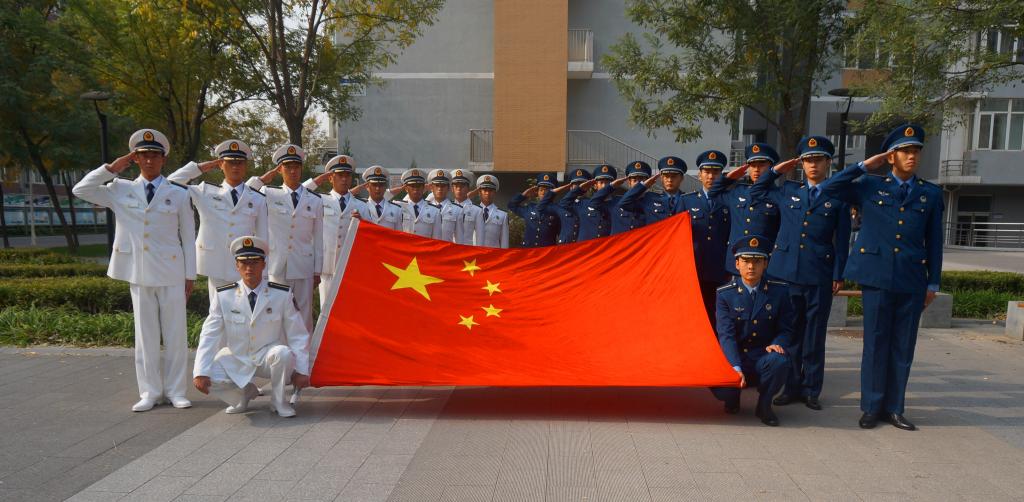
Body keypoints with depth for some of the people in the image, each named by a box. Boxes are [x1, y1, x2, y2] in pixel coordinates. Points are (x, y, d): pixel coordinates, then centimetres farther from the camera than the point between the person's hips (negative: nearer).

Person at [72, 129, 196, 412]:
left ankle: (175, 391, 13)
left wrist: (190, 275, 2)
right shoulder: (120, 190, 8)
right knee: (145, 335, 7)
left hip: (171, 273, -1)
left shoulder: (179, 194, 3)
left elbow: (189, 238, 4)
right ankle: (150, 392, 16)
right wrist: (112, 168, 1)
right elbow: (80, 190, 2)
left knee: (175, 334, 3)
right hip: (139, 273, 1)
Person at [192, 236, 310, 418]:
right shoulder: (223, 296, -7)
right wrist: (201, 373, -18)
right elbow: (209, 335, -9)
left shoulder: (282, 295, -10)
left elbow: (298, 335, -8)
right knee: (205, 379, -24)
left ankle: (278, 402, -6)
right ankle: (244, 393, 9)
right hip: (236, 361, 2)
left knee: (283, 353, -35)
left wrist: (302, 370, -13)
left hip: (269, 358, -1)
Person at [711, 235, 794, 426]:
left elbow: (786, 328, 5)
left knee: (780, 361, -34)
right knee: (720, 387, -29)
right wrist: (736, 368, -27)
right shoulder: (725, 294, -5)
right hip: (734, 358, 0)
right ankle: (733, 398, 13)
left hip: (763, 360, 1)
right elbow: (726, 335, -13)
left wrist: (777, 344, -20)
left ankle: (764, 405, -5)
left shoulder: (779, 291, 0)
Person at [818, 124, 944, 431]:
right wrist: (865, 166, -1)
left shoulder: (931, 194, 11)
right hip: (877, 276, -2)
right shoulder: (870, 186, 6)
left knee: (903, 347, 6)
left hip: (913, 280, 2)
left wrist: (933, 283, 8)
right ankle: (871, 407, 13)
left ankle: (894, 408, 18)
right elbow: (828, 188, -3)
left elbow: (934, 242, 11)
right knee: (875, 343, 3)